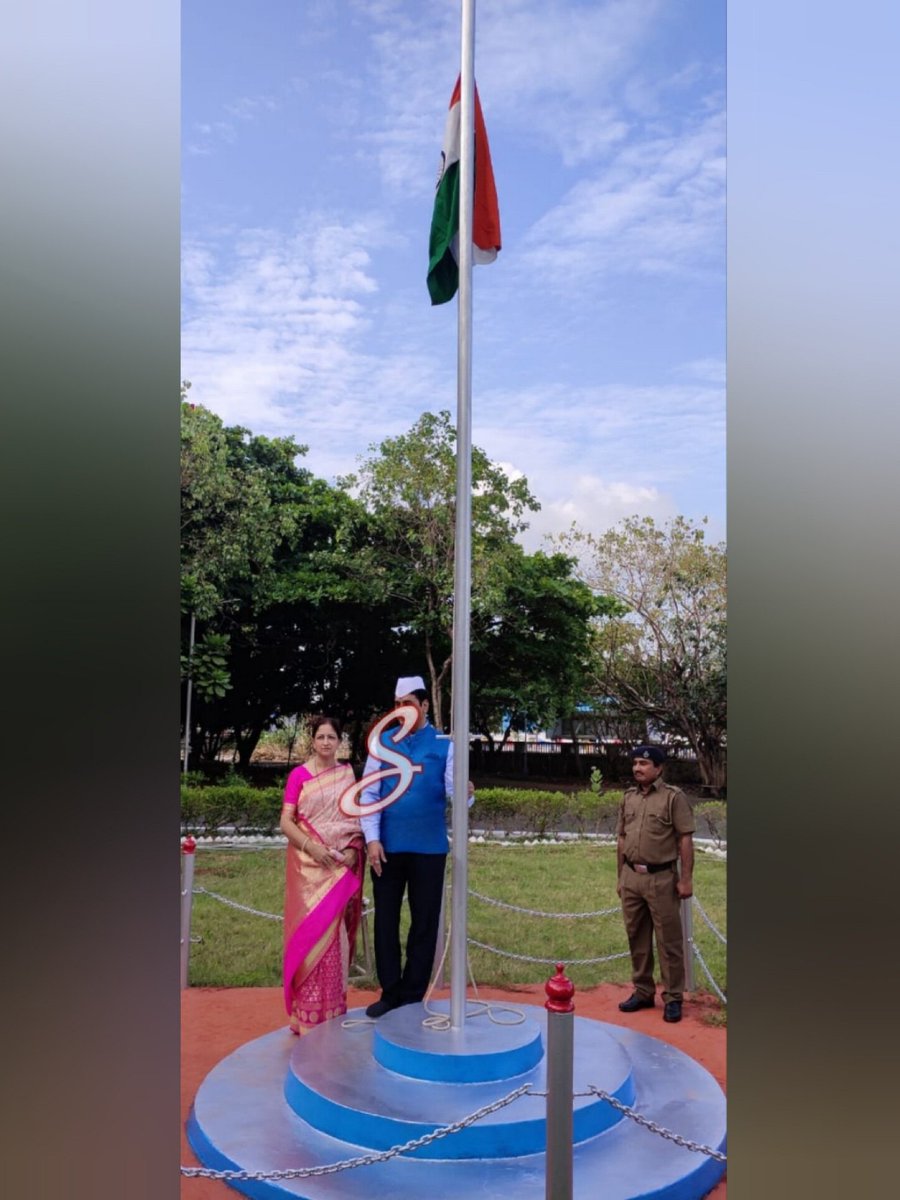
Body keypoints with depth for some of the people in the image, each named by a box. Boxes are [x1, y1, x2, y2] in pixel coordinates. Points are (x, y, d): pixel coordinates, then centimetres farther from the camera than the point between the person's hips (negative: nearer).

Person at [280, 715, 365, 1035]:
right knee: (310, 931, -3)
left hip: (342, 865, 2)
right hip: (309, 864, -2)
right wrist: (310, 846, -18)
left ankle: (333, 1009, 17)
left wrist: (354, 850, -8)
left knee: (334, 933, 5)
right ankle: (308, 1013, 5)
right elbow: (285, 822, -4)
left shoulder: (349, 774, 8)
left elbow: (358, 817, 8)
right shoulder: (299, 775, 0)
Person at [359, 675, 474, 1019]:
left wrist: (467, 794, -34)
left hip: (428, 848, -1)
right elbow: (368, 794, 0)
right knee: (386, 920, 10)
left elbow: (454, 790, -11)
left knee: (424, 923, 9)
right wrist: (372, 839, -9)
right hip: (387, 846, 2)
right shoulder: (383, 742, 1)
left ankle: (413, 997, 23)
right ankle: (390, 993, 25)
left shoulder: (444, 745, -3)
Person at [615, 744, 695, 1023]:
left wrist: (686, 879, -13)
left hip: (661, 878, -6)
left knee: (668, 941, 3)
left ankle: (673, 998, 14)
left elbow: (685, 840, -10)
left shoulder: (674, 797, -8)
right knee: (637, 938, 14)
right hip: (631, 878, 6)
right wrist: (621, 877, 15)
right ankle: (643, 992, 27)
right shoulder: (628, 797, 10)